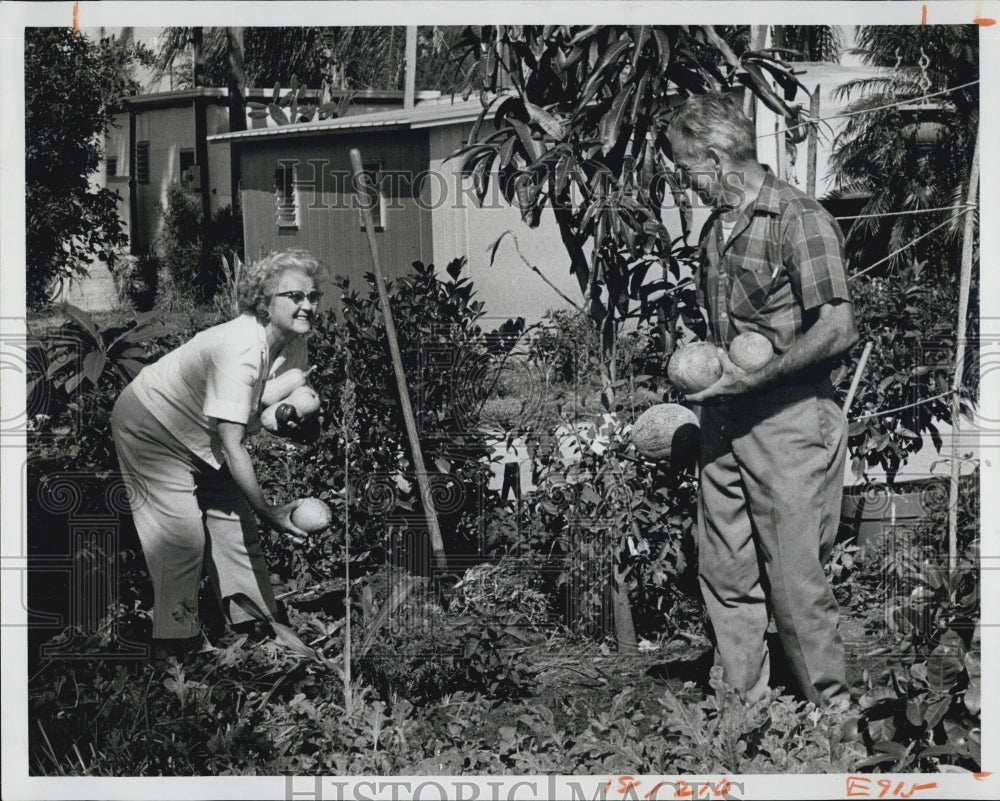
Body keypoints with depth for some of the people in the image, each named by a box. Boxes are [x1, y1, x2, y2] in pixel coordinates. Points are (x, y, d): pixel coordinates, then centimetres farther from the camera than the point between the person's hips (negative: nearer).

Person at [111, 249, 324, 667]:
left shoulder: (294, 342, -12)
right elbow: (231, 445, -39)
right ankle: (174, 644, 0)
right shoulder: (240, 349, -38)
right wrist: (269, 511, -38)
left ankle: (257, 623, 14)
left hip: (200, 436, 8)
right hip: (151, 425, -8)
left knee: (234, 521, 5)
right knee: (183, 535, -11)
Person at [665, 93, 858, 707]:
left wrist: (753, 378, -18)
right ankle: (746, 704, 18)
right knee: (726, 576, 9)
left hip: (788, 420, -8)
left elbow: (838, 329, -18)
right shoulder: (716, 228, 14)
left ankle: (835, 711, 8)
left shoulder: (799, 220, -12)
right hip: (725, 423, 8)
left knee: (795, 576, -5)